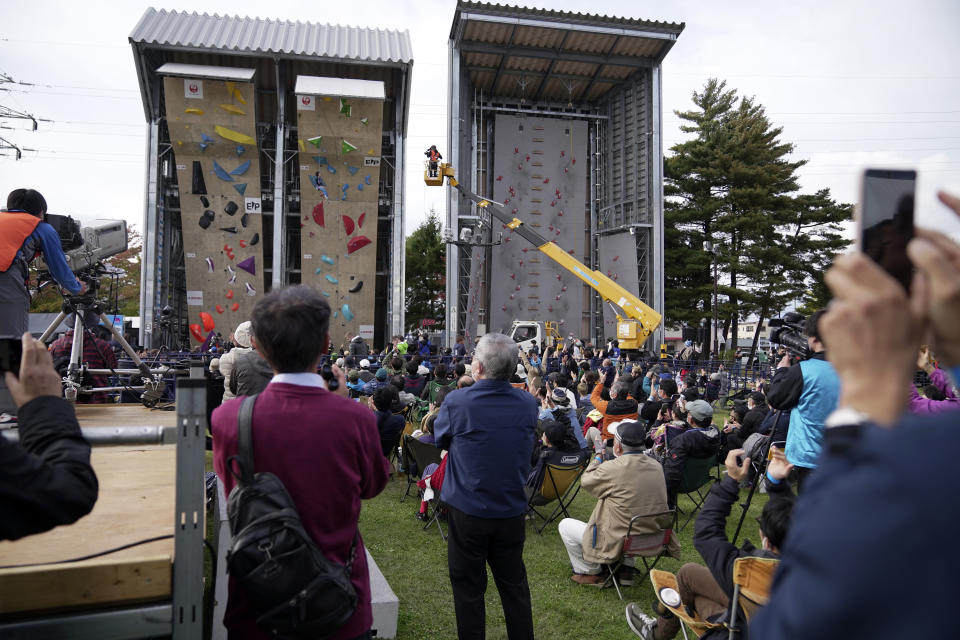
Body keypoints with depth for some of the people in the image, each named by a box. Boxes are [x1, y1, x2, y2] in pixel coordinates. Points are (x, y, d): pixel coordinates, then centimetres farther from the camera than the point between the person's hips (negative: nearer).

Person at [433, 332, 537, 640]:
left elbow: (440, 439, 0)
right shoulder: (528, 403, -9)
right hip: (512, 511, 3)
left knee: (468, 586, 14)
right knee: (514, 584, 19)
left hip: (467, 512, -3)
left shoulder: (457, 402, -19)